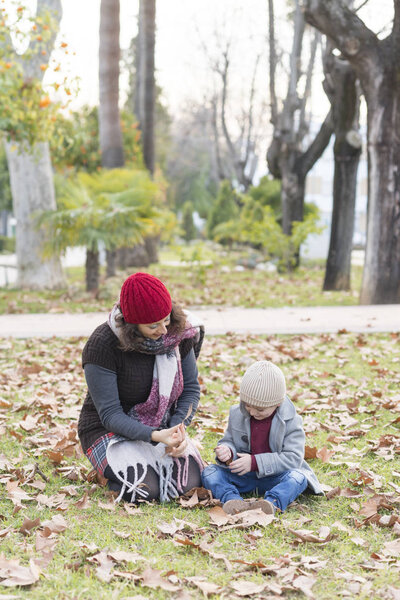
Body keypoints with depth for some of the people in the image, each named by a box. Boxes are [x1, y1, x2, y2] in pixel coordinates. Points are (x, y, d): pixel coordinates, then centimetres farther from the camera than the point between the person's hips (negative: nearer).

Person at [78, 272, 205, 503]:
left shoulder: (179, 331, -10)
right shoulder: (102, 344, -24)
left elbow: (191, 388, -1)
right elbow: (110, 414, -22)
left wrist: (178, 429, -19)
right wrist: (155, 436, -36)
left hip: (162, 426, 4)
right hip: (110, 430, -4)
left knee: (190, 481, -20)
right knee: (145, 489, -28)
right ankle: (112, 467, 7)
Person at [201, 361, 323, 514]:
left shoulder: (290, 421, -11)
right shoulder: (237, 414, 2)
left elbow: (293, 457, -18)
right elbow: (229, 441, 11)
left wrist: (255, 462, -25)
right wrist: (227, 451, -16)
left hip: (274, 477, -3)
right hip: (244, 476, 3)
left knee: (298, 477, -33)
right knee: (209, 472, -18)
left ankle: (271, 502, -58)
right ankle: (233, 500, -45)